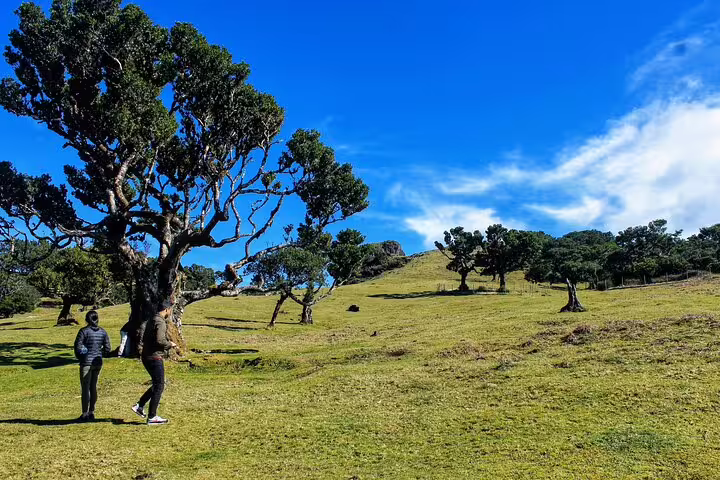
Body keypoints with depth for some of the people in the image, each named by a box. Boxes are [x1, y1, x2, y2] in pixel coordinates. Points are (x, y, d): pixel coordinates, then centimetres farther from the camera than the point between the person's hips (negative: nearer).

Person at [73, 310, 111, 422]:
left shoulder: (84, 331, -11)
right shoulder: (103, 332, 3)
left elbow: (77, 347, -11)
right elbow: (107, 349, 4)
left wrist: (80, 357, 6)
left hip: (86, 363, -5)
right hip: (98, 362, 5)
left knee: (85, 388, 2)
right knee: (93, 387, 14)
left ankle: (85, 414, 6)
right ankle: (91, 412, 20)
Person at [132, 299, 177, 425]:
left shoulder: (151, 321, 14)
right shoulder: (161, 322, -17)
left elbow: (143, 337, 21)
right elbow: (160, 340, -28)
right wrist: (170, 344, -10)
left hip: (146, 357, 10)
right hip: (155, 358, -10)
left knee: (157, 384, 20)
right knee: (159, 386, 0)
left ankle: (139, 406, 20)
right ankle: (152, 417, 5)